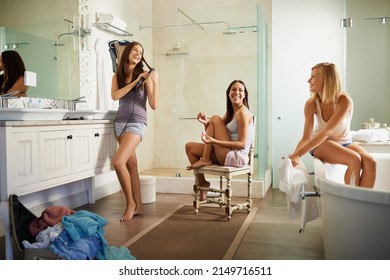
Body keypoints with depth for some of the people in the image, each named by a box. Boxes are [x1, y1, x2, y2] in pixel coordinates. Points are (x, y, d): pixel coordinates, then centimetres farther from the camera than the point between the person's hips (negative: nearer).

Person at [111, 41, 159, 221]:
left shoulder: (145, 76, 0)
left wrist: (155, 82, -15)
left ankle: (130, 203, -1)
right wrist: (135, 81, -10)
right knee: (131, 164, 6)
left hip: (136, 124, -5)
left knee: (118, 162, -19)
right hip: (120, 123, 5)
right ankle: (138, 206, 15)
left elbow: (154, 105, -6)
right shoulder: (117, 76, 11)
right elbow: (115, 96, -7)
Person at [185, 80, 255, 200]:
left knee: (215, 118, -13)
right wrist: (206, 123, -7)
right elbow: (217, 132, 12)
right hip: (227, 156, 9)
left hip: (237, 157, -9)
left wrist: (214, 141, -26)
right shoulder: (230, 112, 15)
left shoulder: (243, 112, -12)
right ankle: (202, 183, 13)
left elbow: (242, 144, -19)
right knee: (189, 147, 6)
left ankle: (205, 160, -5)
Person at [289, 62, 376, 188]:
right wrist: (294, 155, -37)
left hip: (344, 142, 1)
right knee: (354, 160, -28)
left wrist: (299, 154, -41)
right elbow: (306, 137, -17)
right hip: (320, 144, -1)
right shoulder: (311, 104, -15)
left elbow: (326, 132, -32)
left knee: (370, 162, -26)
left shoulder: (344, 100, -23)